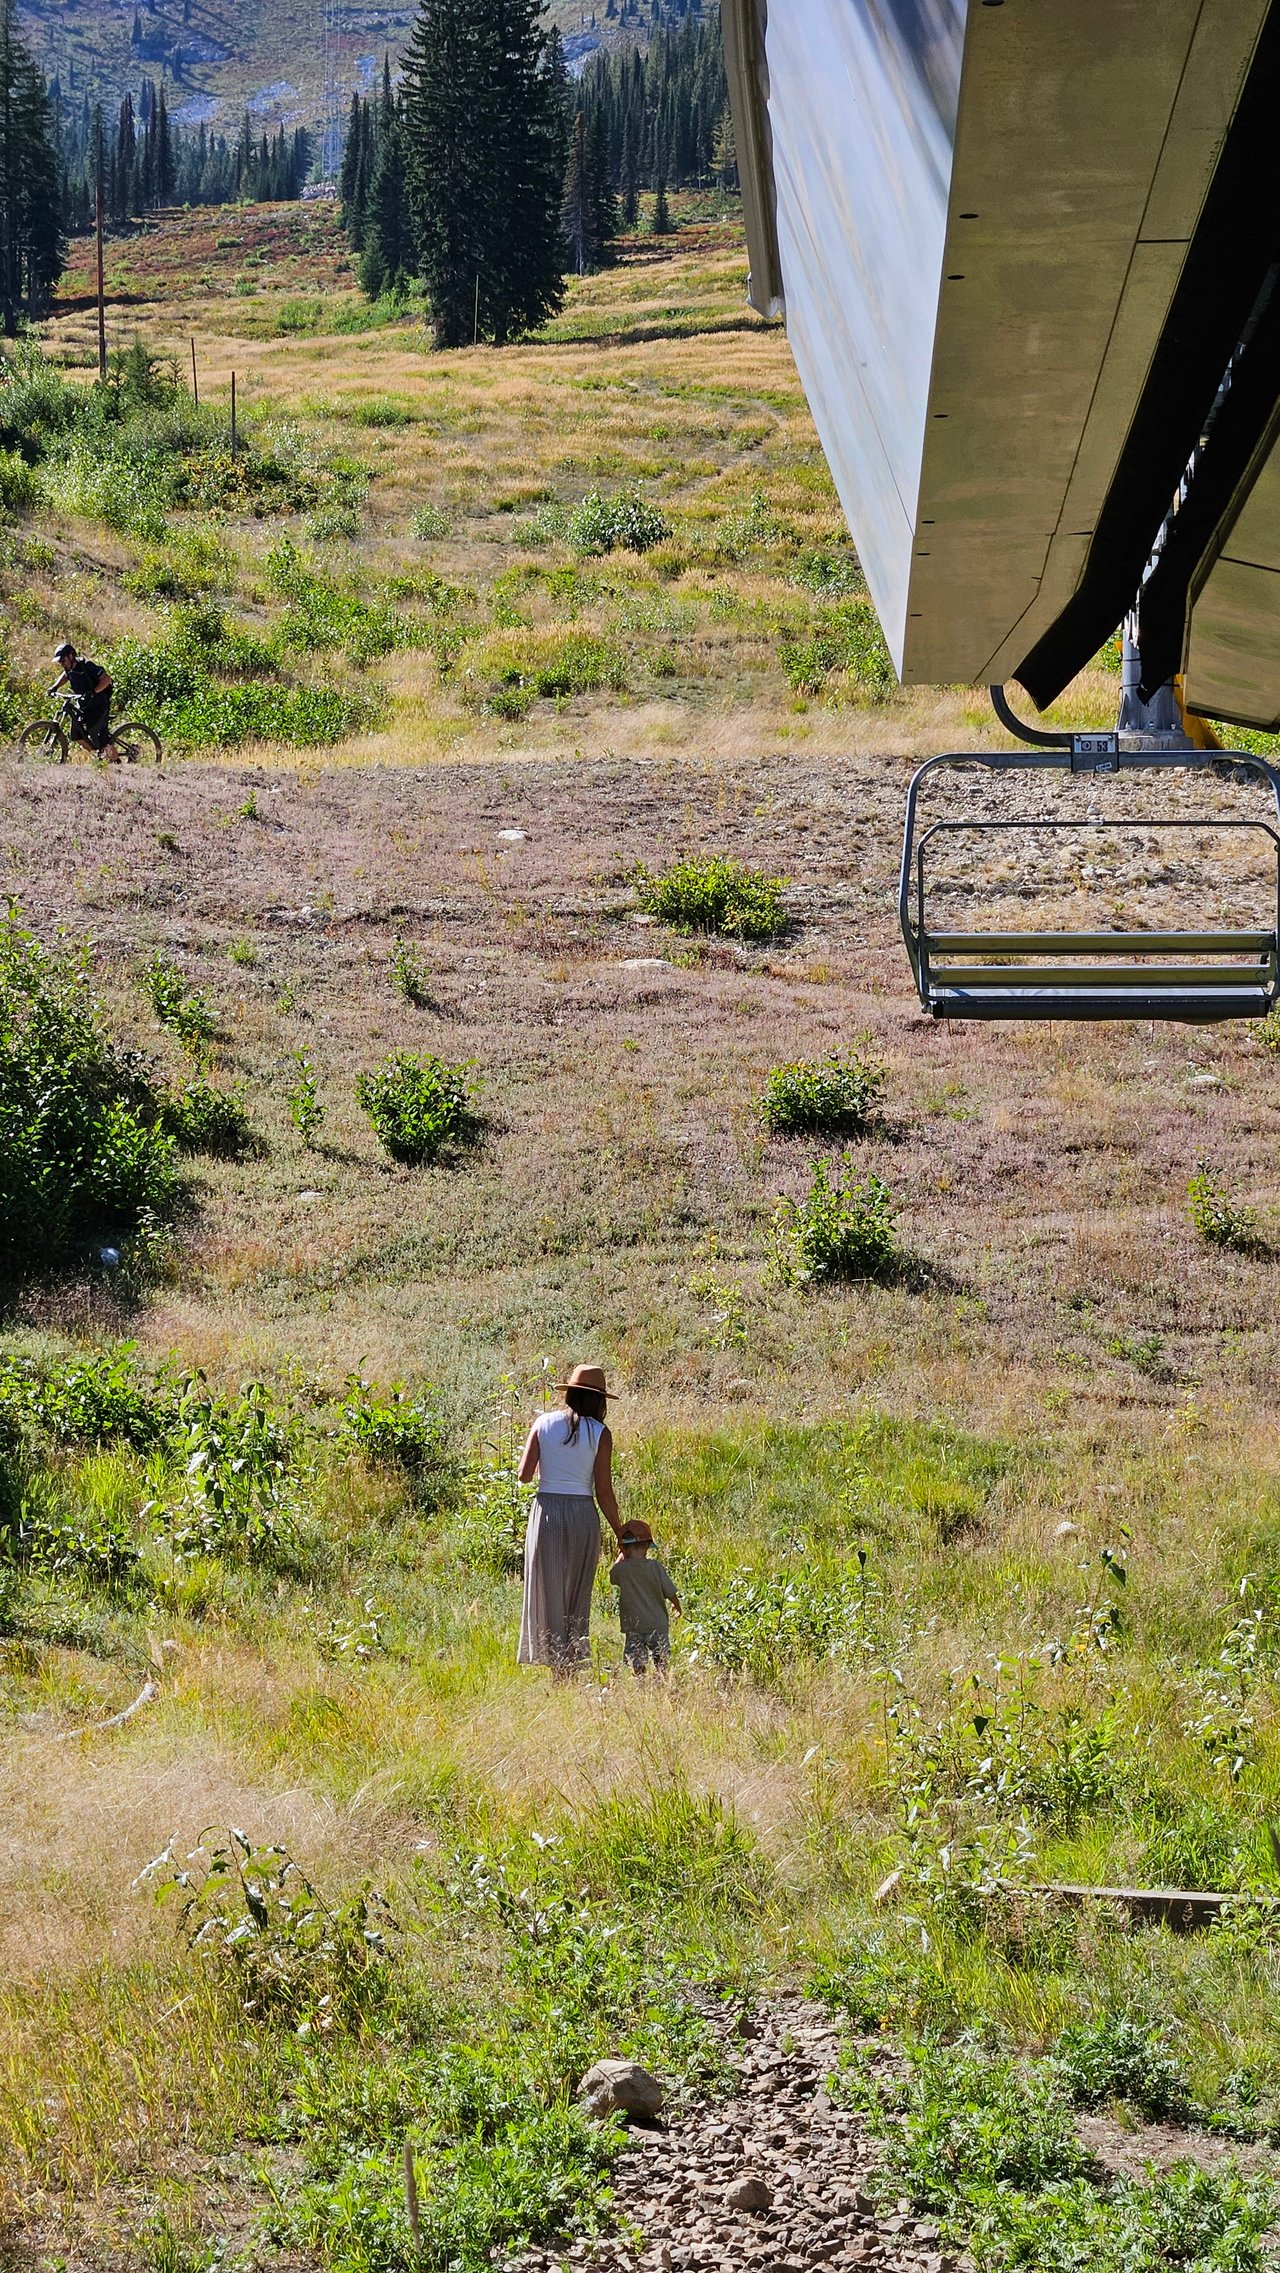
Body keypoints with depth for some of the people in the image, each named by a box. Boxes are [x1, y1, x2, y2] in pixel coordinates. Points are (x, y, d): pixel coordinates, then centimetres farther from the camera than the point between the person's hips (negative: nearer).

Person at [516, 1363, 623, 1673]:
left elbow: (524, 1475, -3)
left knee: (548, 1591, 7)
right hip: (583, 1515, -1)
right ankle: (574, 1662, 11)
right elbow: (603, 1490, -6)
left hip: (546, 1512, 1)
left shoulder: (543, 1423, 1)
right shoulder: (599, 1433, -4)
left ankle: (555, 1660, 3)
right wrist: (619, 1532, 3)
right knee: (577, 1595, 11)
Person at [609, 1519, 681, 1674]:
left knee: (637, 1667, 1)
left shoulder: (621, 1569, -8)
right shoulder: (656, 1567, -9)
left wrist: (622, 1555, 25)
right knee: (661, 1664, 11)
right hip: (657, 1625, 0)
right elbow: (671, 1594, -2)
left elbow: (612, 1577, 18)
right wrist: (677, 1606, 19)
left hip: (633, 1628, 0)